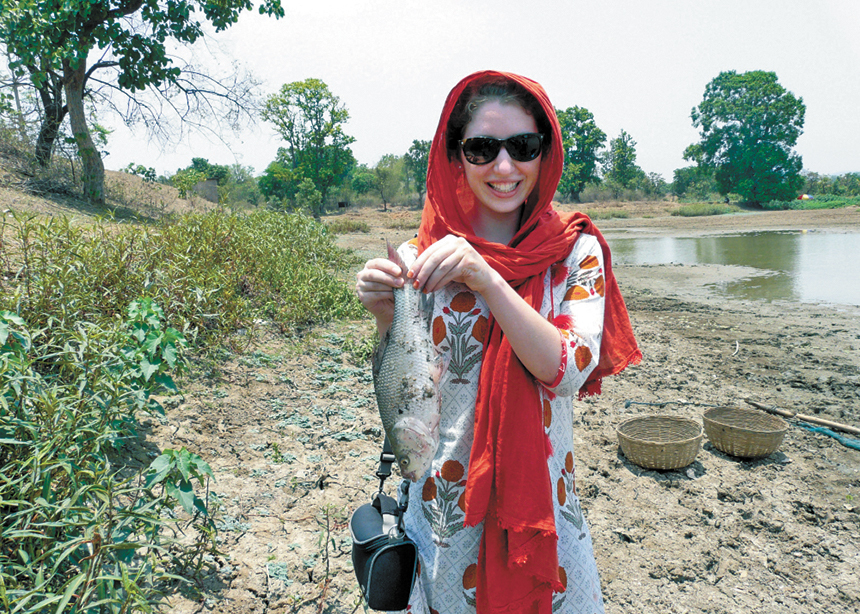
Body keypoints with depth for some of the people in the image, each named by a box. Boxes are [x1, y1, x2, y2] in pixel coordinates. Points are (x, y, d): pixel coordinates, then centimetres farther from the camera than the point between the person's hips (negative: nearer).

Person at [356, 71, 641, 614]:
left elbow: (570, 371, -21)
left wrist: (487, 280, -31)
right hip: (443, 497, 1)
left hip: (540, 495, 0)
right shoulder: (426, 254, -7)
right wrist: (388, 319, -23)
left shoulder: (575, 250, -7)